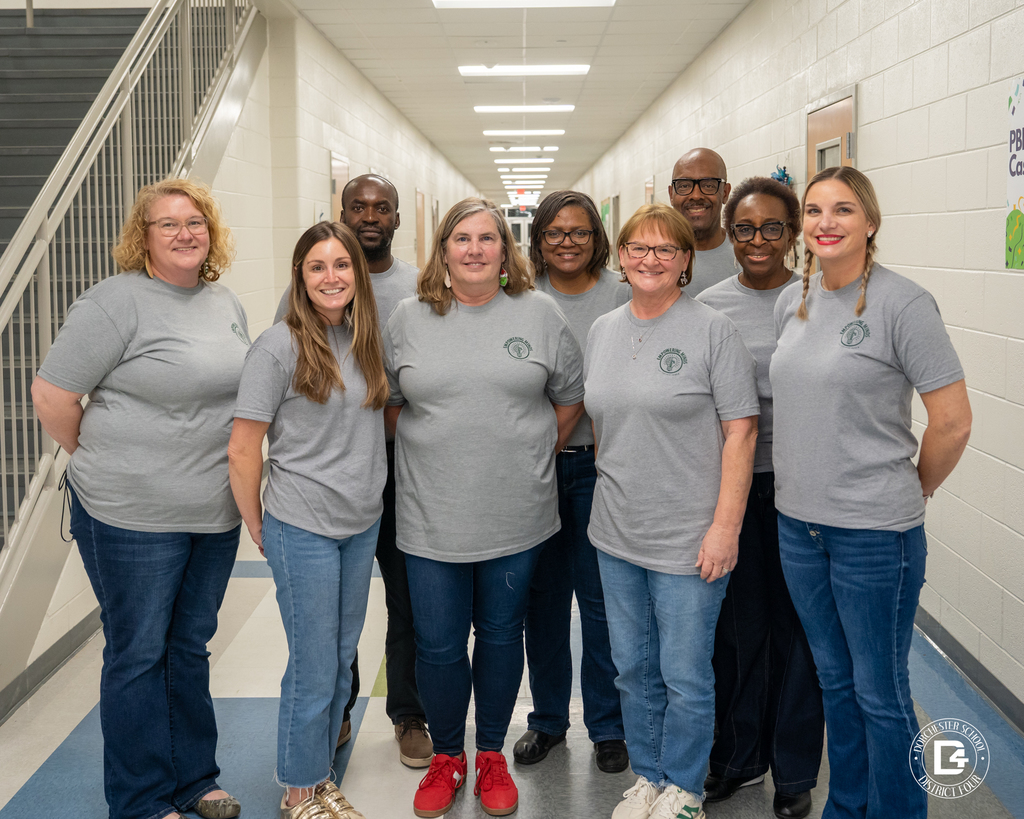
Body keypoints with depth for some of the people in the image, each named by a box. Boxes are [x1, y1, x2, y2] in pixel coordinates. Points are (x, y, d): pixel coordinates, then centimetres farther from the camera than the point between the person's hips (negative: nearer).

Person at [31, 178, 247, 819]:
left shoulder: (228, 303, 9)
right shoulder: (116, 302, -13)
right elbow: (52, 395, -12)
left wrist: (235, 481, 13)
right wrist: (101, 463, -1)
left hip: (217, 513, 6)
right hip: (135, 518, -6)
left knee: (191, 645, 17)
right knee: (139, 653, 6)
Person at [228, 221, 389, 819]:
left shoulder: (366, 340, 5)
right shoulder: (280, 346, -14)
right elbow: (243, 450, -12)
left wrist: (368, 488, 11)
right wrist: (257, 528, -5)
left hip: (364, 526, 6)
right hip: (304, 529, -6)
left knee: (342, 661, 16)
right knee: (314, 671, 3)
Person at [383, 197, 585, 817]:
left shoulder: (540, 313, 1)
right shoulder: (408, 319, 3)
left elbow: (570, 397, 9)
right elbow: (391, 402, 12)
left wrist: (537, 458, 10)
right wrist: (432, 456, 9)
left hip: (516, 516, 0)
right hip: (433, 518, 1)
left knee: (501, 635, 12)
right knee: (438, 645, 5)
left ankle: (492, 754, 30)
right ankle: (447, 757, 27)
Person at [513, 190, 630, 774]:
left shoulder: (621, 297, 0)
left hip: (598, 465, -2)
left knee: (602, 600, 3)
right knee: (543, 598, 12)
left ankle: (608, 725, 20)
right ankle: (548, 719, 28)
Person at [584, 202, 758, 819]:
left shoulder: (713, 330, -8)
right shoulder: (603, 330, 9)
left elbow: (740, 432, -11)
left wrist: (726, 525, -16)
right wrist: (611, 483, 15)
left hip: (688, 538, -5)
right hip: (617, 535, 6)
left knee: (685, 676, 4)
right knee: (633, 668, 16)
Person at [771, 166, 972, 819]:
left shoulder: (903, 303, -14)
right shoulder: (793, 301, 6)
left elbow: (953, 422, -13)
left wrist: (913, 491, -1)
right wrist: (800, 483, 13)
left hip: (875, 531, -6)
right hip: (799, 521, 6)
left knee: (880, 692, 6)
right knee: (836, 680, 20)